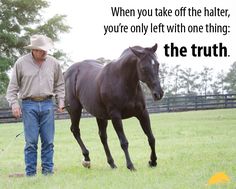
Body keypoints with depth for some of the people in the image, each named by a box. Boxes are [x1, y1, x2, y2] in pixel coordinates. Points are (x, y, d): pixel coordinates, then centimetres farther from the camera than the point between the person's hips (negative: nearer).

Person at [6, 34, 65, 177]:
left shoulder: (53, 63, 5)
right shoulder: (21, 63, -2)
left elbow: (60, 85, 15)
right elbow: (13, 86, 3)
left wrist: (61, 101, 5)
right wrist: (14, 104, -7)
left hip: (47, 105, 2)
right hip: (29, 106, -2)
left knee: (48, 141, 3)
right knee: (31, 142, -3)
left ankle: (48, 171, 11)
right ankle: (30, 173, 3)